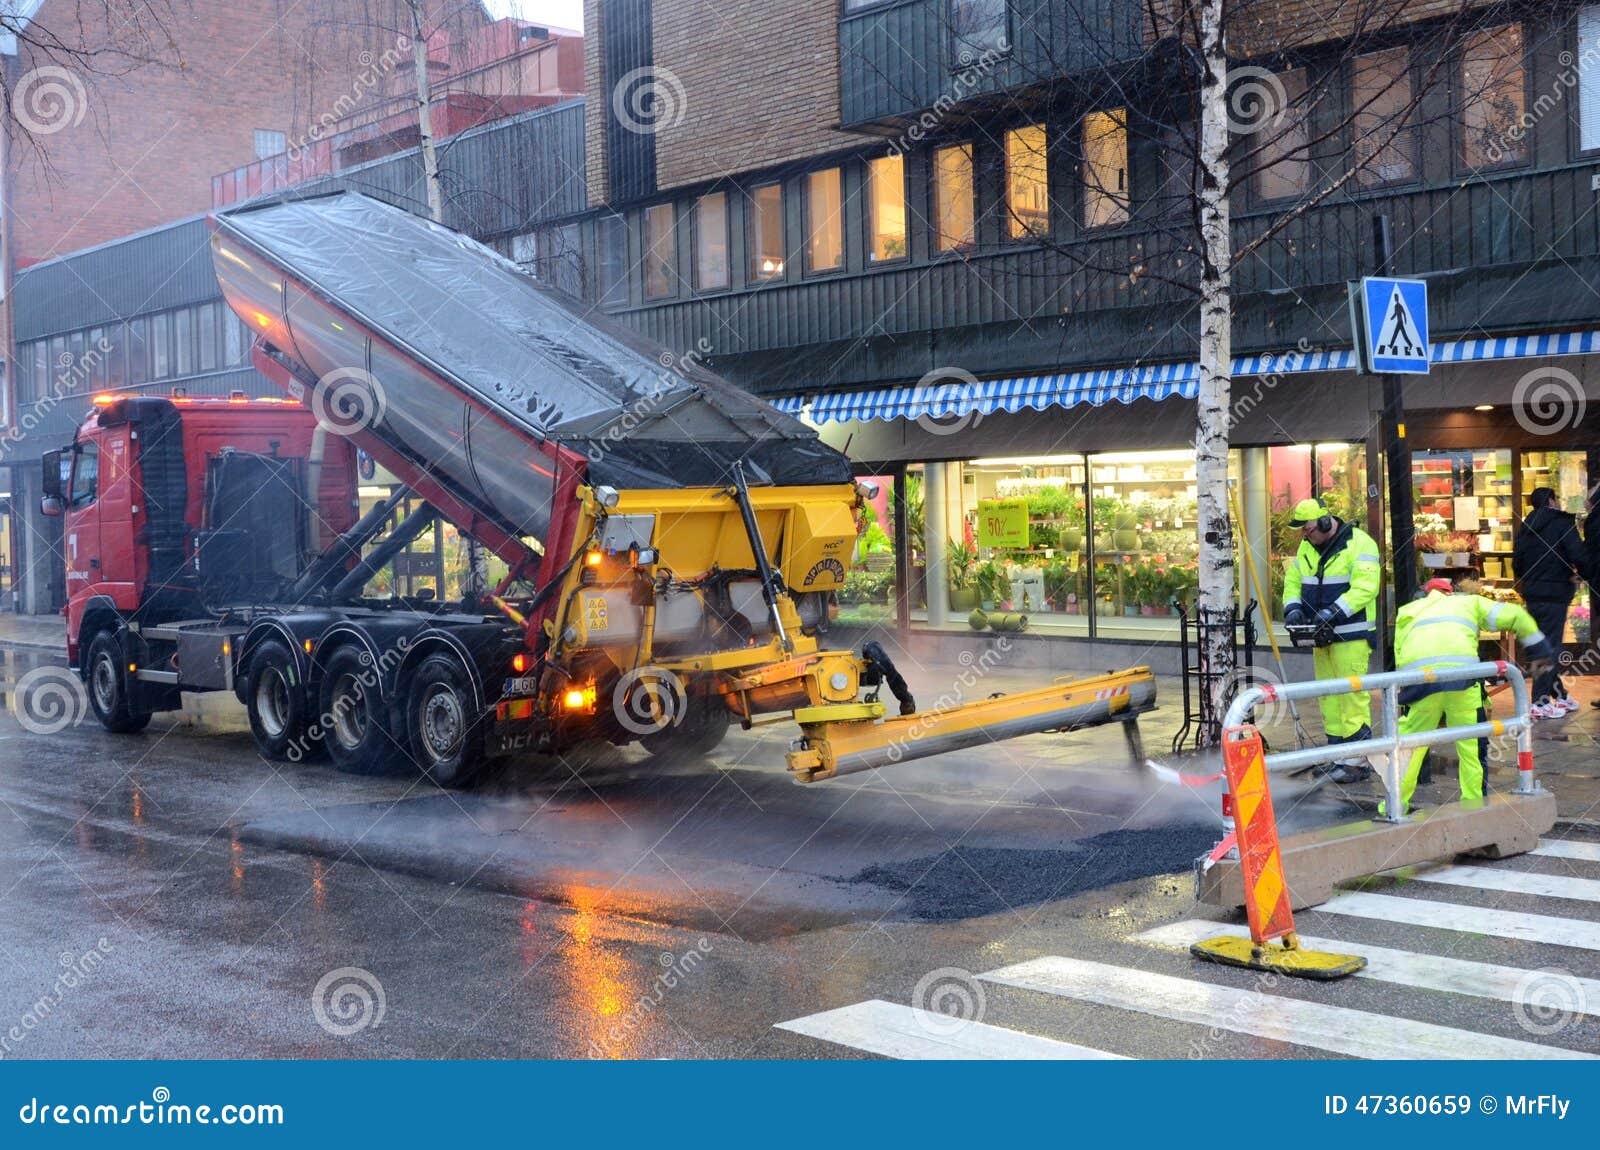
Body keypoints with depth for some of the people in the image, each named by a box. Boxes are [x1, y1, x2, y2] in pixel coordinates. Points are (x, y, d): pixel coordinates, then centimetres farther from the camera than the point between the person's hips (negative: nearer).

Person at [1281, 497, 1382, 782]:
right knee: (1328, 695, 10)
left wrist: (1334, 612, -28)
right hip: (1322, 636, 8)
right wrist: (1293, 607, -4)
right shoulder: (1307, 548, 12)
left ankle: (1357, 760, -7)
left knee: (1352, 694, -10)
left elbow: (1365, 587, -21)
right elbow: (1293, 581, 16)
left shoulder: (1359, 544, -12)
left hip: (1351, 637, -8)